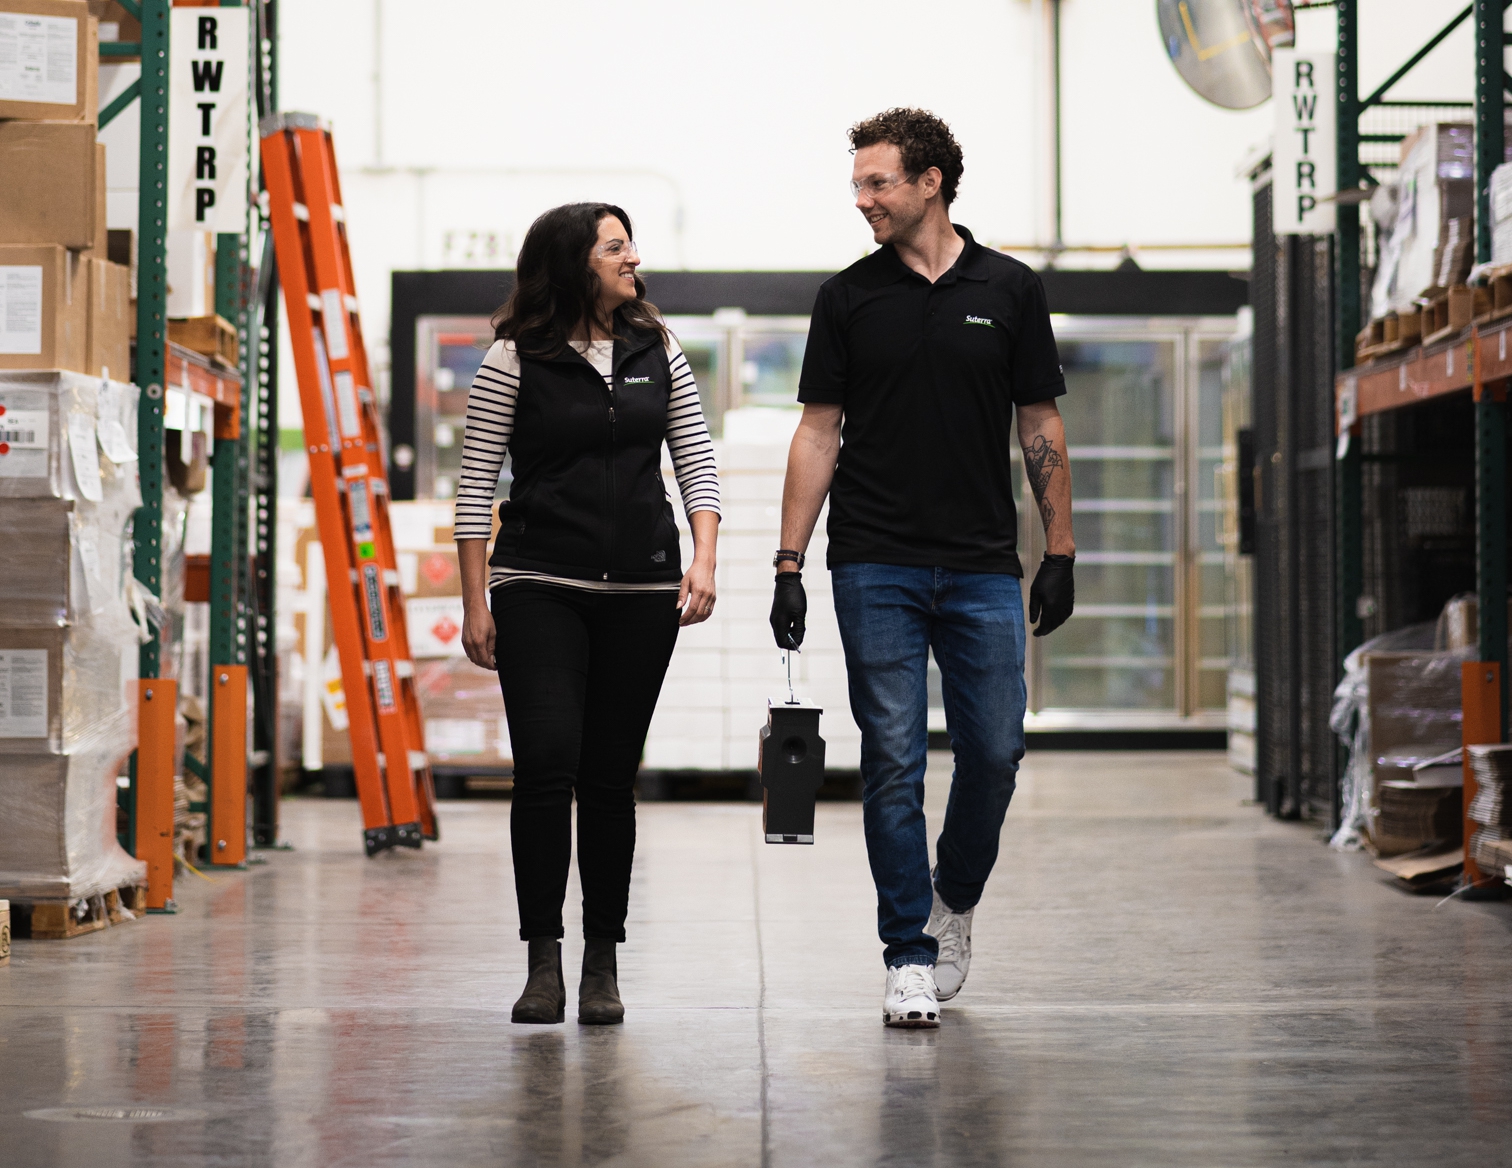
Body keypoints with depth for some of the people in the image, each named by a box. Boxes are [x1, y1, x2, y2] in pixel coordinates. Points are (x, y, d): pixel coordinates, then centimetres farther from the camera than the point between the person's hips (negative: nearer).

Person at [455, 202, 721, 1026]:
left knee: (610, 776, 4)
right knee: (546, 766, -12)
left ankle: (602, 964, 11)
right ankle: (543, 960, -4)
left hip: (641, 590, 3)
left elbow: (697, 463, 11)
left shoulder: (657, 354, 10)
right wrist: (474, 604, -5)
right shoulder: (515, 362, -1)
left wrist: (704, 558, -5)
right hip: (538, 589, -3)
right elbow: (475, 485, -1)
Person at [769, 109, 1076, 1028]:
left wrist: (1060, 552, 2)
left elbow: (1041, 428, 7)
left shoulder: (1010, 290, 4)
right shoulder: (849, 297, 4)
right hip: (876, 568, 0)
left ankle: (955, 899, 28)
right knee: (894, 762, -2)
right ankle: (910, 957, 5)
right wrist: (789, 563, -3)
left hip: (984, 569, 1)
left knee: (994, 751, 2)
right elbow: (819, 433, 3)